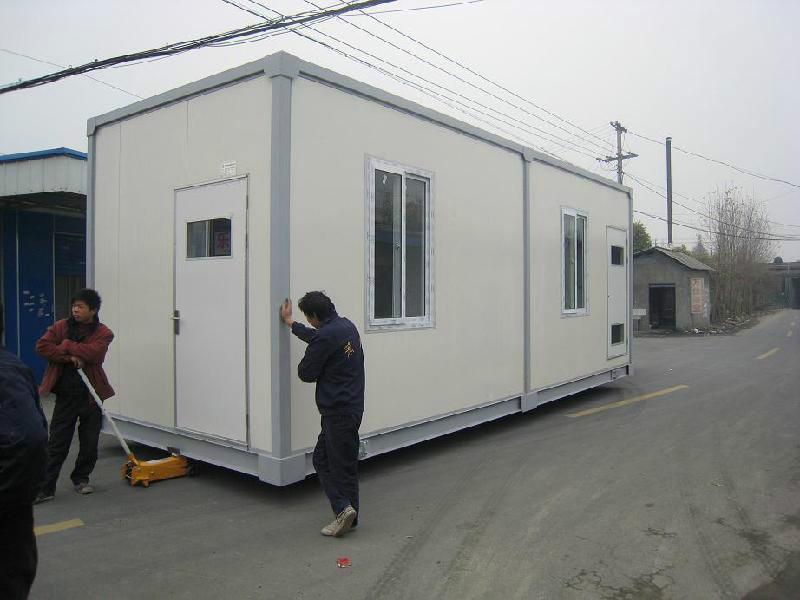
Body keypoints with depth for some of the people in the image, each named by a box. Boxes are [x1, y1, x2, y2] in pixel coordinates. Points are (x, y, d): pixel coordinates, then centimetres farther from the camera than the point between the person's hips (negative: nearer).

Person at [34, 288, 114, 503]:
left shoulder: (103, 333, -5)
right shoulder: (61, 326, 3)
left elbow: (93, 353, -22)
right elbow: (41, 346, -8)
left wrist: (67, 345, -13)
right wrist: (69, 356, -17)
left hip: (92, 395, -1)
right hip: (65, 394, 1)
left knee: (90, 443, 8)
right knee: (57, 443, 3)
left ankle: (81, 479, 28)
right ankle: (45, 487, 11)